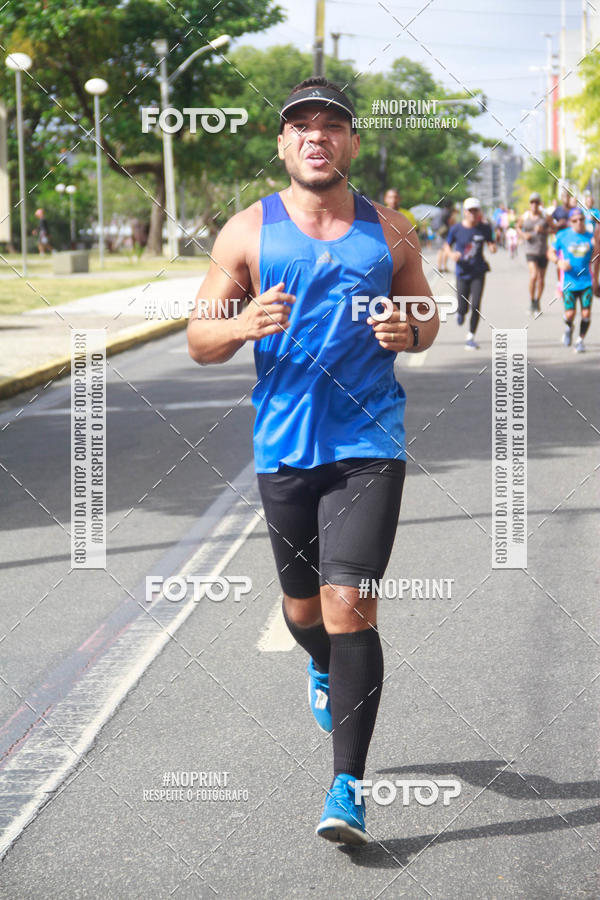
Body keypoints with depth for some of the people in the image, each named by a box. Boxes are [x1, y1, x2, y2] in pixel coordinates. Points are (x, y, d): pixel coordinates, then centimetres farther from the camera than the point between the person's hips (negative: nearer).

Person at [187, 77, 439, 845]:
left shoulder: (389, 231, 5)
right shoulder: (248, 232, 2)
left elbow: (426, 314, 17)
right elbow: (199, 340, 3)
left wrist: (408, 333, -7)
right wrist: (245, 325, -19)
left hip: (369, 444, -1)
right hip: (284, 445, 2)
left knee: (350, 606, -12)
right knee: (304, 608, 15)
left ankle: (347, 786, -5)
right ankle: (326, 670, 53)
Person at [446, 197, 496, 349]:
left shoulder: (484, 228, -5)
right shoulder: (456, 229, -6)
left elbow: (490, 244, 6)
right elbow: (448, 245, 6)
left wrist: (492, 248, -18)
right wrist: (452, 254, -15)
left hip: (478, 272, 0)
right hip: (462, 273, 0)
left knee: (476, 306, -9)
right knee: (463, 308, 1)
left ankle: (470, 337, 7)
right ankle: (460, 313, 42)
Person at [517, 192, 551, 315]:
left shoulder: (545, 216, 0)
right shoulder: (524, 217, 1)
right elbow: (518, 227, 16)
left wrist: (543, 230, -18)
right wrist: (523, 235, -4)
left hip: (543, 251, 2)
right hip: (530, 250, -2)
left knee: (541, 279, 10)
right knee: (533, 275, -20)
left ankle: (538, 302, 29)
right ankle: (532, 302, -3)